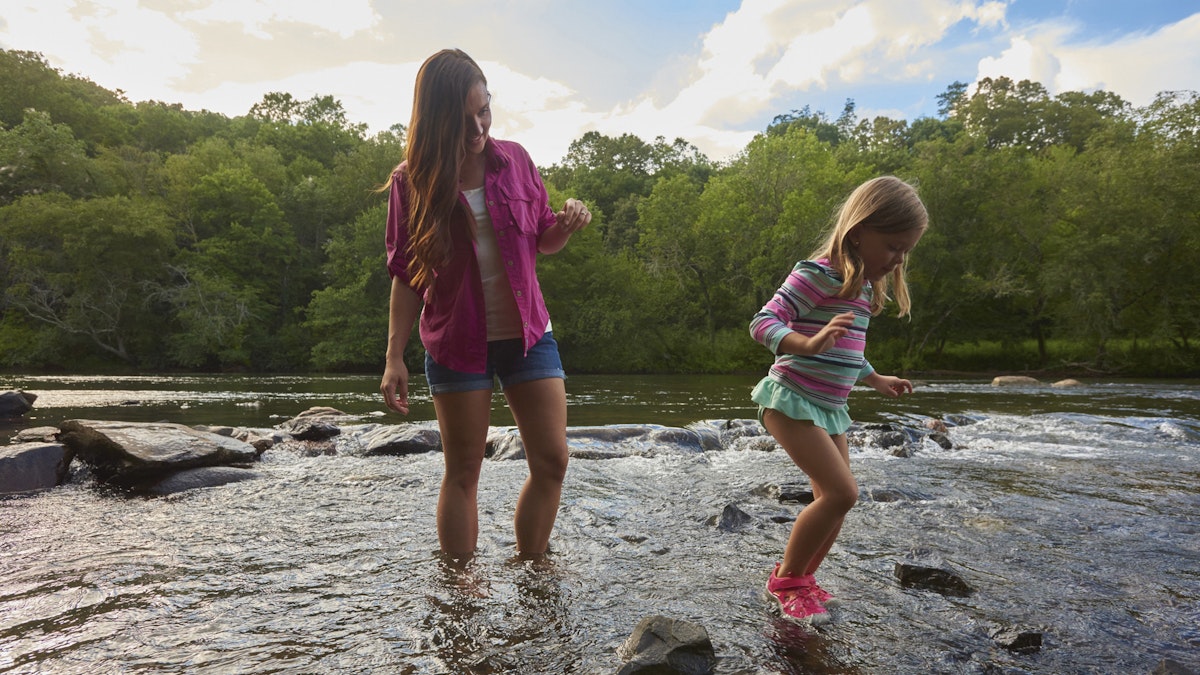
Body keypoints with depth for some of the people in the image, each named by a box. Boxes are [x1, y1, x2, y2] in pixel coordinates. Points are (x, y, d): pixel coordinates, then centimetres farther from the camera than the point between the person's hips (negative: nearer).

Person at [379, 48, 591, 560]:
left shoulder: (514, 159, 3)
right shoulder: (412, 181, -4)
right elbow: (406, 276, -1)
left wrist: (567, 224, -10)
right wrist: (394, 358, -6)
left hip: (527, 332, 3)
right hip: (457, 341, -2)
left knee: (551, 462, 1)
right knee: (463, 472, 5)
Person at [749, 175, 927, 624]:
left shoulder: (864, 286, 13)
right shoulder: (819, 275, -16)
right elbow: (763, 323, -25)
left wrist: (875, 380, 36)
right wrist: (808, 343, -42)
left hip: (830, 408, 9)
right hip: (791, 401, -9)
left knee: (834, 501, 9)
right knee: (841, 492, -17)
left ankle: (801, 579, 27)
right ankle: (787, 579, 2)